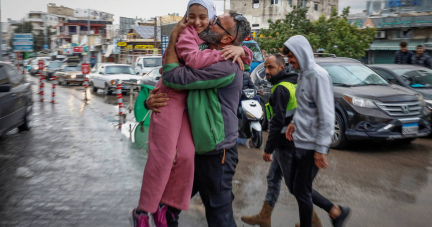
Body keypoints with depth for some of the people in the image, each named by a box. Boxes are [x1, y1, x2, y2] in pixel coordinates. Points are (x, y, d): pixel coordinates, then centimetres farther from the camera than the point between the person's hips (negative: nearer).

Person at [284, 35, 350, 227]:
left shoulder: (318, 75, -17)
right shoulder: (303, 75, 11)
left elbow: (326, 115, -20)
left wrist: (320, 148, -21)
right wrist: (294, 122, 7)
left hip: (311, 146, -9)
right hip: (300, 142, 9)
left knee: (301, 190, 4)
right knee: (298, 188, 16)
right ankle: (336, 212, 30)